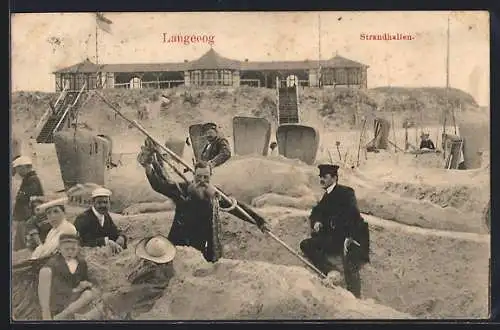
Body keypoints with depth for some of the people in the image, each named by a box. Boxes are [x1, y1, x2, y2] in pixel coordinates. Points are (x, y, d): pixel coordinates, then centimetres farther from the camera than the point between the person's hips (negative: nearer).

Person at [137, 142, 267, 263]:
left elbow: (236, 207, 8)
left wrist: (258, 220, 10)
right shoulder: (182, 189, -8)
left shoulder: (216, 195, 0)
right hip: (180, 245, -2)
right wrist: (148, 167, -32)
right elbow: (159, 185, -17)